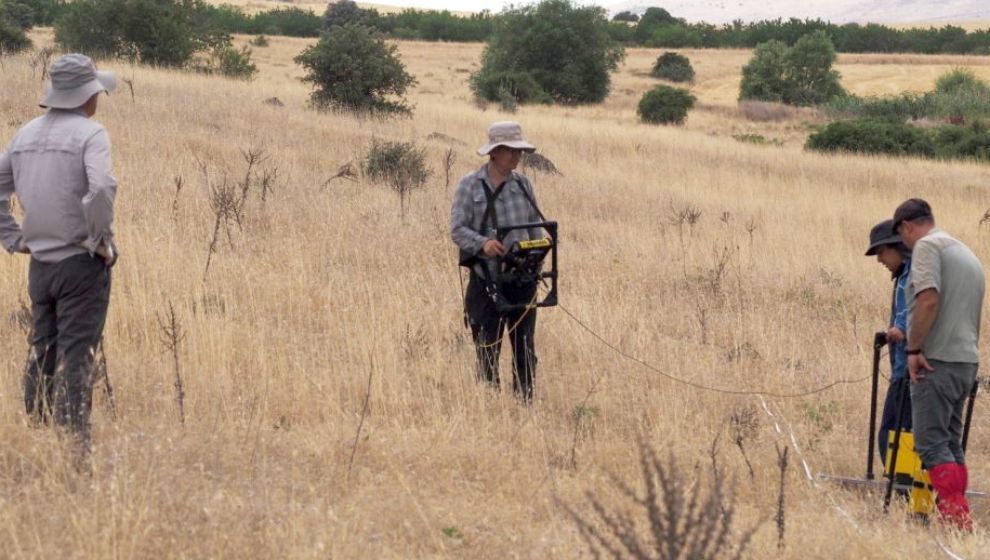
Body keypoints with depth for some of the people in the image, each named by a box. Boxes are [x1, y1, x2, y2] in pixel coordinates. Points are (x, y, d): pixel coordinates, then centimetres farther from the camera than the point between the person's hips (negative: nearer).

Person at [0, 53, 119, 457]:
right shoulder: (90, 134, -11)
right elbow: (100, 189, -26)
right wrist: (101, 240, -14)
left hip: (39, 263, 6)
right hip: (81, 263, -6)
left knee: (42, 355, 13)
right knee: (76, 357, -4)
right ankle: (75, 445, -4)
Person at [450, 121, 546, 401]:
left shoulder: (523, 185, 9)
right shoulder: (470, 185, -3)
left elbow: (536, 227, 14)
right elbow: (457, 229, -9)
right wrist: (482, 243, -28)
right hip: (486, 281, -4)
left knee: (525, 348, 5)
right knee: (488, 349, 0)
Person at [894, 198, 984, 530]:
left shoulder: (927, 245, -6)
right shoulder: (967, 254, 22)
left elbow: (929, 300, -20)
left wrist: (914, 348, -16)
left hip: (937, 360, -9)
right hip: (967, 360, 9)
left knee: (932, 442, -9)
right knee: (951, 443, 12)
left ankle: (956, 518, -17)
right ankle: (961, 520, 10)